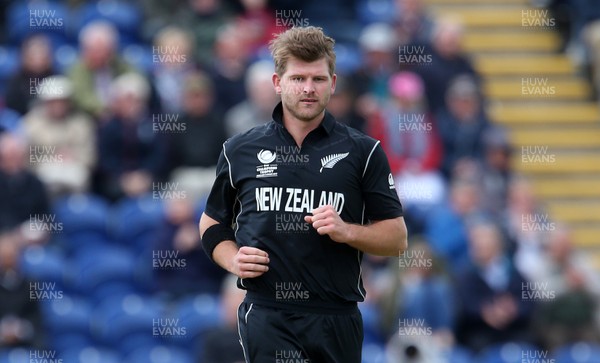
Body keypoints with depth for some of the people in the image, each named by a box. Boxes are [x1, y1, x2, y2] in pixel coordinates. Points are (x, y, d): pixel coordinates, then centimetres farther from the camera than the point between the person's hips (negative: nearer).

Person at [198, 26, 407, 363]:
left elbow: (397, 237, 6)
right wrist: (233, 260, 0)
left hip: (337, 318, 1)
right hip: (267, 315, -1)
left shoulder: (363, 151, 5)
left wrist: (346, 231, -12)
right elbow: (212, 222, 21)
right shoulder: (240, 151, 9)